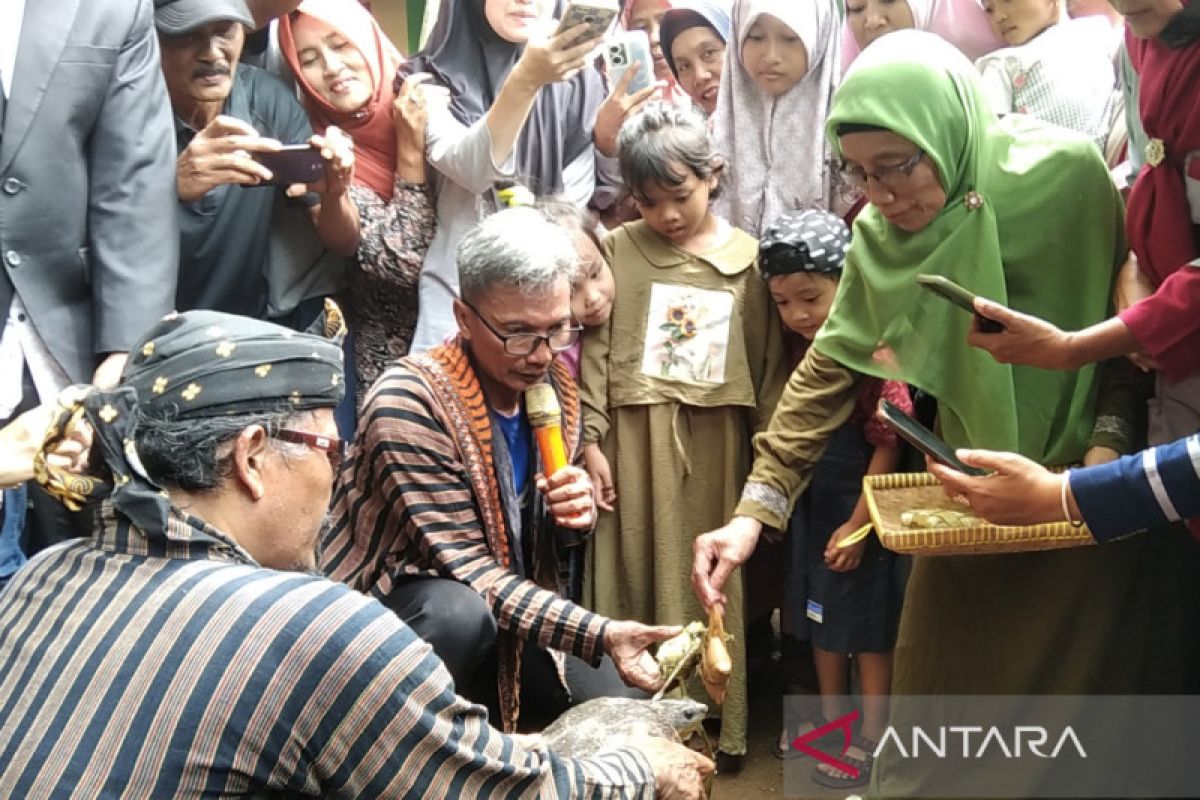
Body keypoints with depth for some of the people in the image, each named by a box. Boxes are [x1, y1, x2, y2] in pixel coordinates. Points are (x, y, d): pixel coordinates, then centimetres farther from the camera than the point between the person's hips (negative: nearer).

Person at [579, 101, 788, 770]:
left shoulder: (746, 258, 3)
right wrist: (591, 440, -4)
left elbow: (770, 364, 3)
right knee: (638, 575, 6)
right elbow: (596, 348, 1)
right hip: (636, 439, 0)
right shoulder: (620, 249, 2)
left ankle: (717, 728, 21)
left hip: (716, 443, 0)